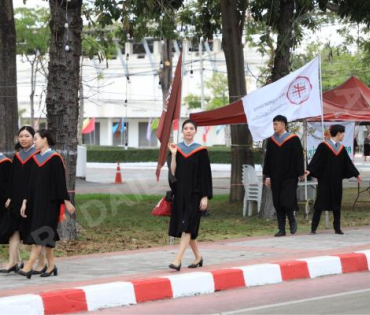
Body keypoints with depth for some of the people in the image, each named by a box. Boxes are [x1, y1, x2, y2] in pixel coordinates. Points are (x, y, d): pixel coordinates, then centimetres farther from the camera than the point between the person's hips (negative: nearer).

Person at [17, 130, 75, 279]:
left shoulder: (54, 158, -9)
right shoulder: (36, 158, 11)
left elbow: (61, 181, -10)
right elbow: (32, 182, 13)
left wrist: (66, 202, -10)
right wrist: (25, 202, 9)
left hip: (49, 201, -7)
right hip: (36, 200, 7)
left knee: (39, 234, -12)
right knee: (46, 236, 8)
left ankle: (28, 267, -18)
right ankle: (51, 266, 14)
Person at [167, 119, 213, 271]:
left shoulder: (201, 151, -5)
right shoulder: (177, 148, 6)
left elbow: (205, 175, -6)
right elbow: (173, 172, 0)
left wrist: (205, 197, -11)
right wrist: (173, 154, -10)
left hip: (194, 194, -5)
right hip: (180, 193, 5)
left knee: (187, 227, -13)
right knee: (187, 228, 10)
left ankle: (178, 261, -20)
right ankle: (198, 257, 27)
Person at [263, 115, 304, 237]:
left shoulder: (293, 139, -5)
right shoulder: (271, 141, 8)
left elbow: (299, 157, -4)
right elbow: (267, 159, 9)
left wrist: (300, 173, -6)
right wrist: (267, 176, 5)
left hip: (289, 176, -4)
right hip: (276, 177, 4)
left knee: (287, 201, -11)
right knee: (278, 203, 4)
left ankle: (292, 220, 15)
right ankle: (281, 229, 8)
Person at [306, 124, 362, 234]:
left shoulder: (342, 148, 9)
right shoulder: (323, 146, -9)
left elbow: (348, 163, 18)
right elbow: (316, 160, -15)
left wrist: (356, 174, 22)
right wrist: (309, 170, -28)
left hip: (337, 181, 6)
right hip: (324, 180, -5)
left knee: (336, 204, 7)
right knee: (320, 203, -4)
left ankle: (337, 228, 11)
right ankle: (313, 227, 0)